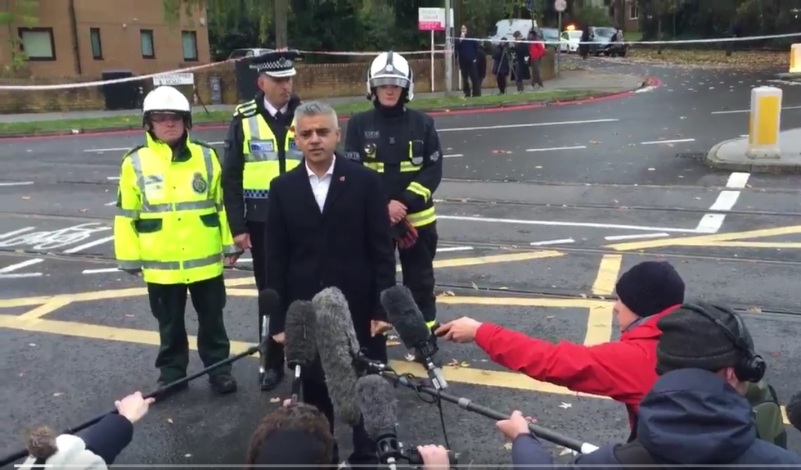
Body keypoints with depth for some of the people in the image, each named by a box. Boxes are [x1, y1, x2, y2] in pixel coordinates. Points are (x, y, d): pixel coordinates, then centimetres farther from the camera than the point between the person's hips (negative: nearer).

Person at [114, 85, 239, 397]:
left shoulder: (206, 157, 0)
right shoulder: (136, 162, -3)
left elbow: (222, 204, 5)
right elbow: (127, 214, 0)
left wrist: (230, 245, 5)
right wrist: (130, 258, -1)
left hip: (205, 260, 0)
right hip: (160, 264, 0)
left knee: (212, 319, 12)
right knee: (170, 324, 15)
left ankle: (219, 368, 27)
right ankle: (172, 373, 30)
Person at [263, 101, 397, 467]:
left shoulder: (365, 181, -5)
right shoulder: (283, 188, 1)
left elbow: (382, 250, -5)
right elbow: (276, 258, 1)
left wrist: (382, 308, -9)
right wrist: (278, 319, -2)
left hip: (359, 310, -1)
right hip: (305, 314, 2)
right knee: (314, 391, 13)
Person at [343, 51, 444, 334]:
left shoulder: (422, 123, -2)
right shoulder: (360, 124, -3)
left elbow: (433, 170, -4)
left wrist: (405, 202, -16)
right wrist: (382, 206, -16)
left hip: (417, 217, 1)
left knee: (420, 279, 13)